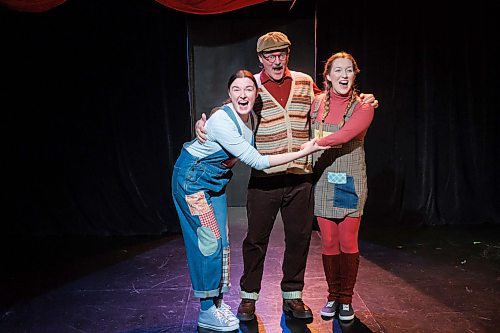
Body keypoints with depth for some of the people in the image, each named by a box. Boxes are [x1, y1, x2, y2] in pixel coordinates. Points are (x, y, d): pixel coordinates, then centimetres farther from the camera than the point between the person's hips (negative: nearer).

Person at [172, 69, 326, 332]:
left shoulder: (251, 117, -4)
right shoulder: (222, 121, -30)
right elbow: (257, 162, -30)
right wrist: (303, 152, -29)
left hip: (217, 179, 8)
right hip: (192, 177, -8)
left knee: (221, 240, 7)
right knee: (210, 239, -9)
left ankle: (217, 302, 19)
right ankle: (207, 312, 3)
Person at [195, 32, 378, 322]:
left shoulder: (305, 82, 8)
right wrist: (203, 123, -13)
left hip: (301, 177, 3)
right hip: (264, 177, -3)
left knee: (299, 237, 11)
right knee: (256, 238, 7)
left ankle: (292, 296, 29)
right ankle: (249, 296, 25)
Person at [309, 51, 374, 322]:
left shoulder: (363, 106, -7)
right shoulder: (317, 102, 4)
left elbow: (346, 134, -22)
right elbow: (309, 136, 14)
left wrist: (317, 143, -30)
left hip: (350, 181, -2)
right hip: (322, 180, 2)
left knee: (348, 243, 2)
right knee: (329, 243, 6)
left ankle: (346, 299, 19)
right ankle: (333, 296, 23)